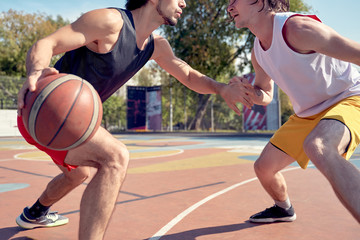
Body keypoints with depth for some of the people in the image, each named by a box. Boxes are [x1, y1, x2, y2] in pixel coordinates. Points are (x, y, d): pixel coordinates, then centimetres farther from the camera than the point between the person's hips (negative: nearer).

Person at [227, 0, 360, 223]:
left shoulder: (297, 28, -24)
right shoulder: (257, 53, 3)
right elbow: (265, 96, 14)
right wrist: (249, 91, -9)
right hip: (307, 114, 8)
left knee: (317, 147, -41)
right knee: (263, 167, 10)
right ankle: (284, 209, 40)